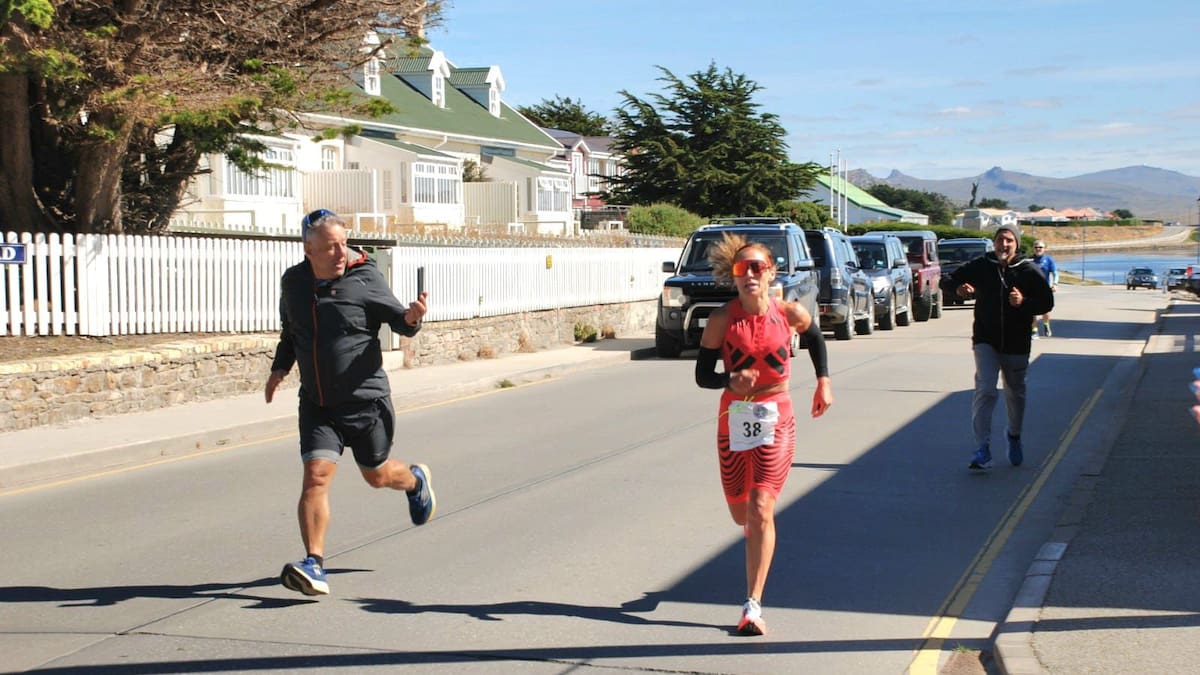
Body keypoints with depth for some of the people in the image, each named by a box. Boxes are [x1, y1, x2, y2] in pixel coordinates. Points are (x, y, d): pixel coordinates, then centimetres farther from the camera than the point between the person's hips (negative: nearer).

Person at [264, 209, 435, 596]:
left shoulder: (365, 278, -10)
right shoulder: (293, 282, 3)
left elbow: (398, 320, -5)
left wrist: (411, 317, -27)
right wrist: (280, 367, 9)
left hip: (366, 400, -2)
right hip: (316, 404, 3)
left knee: (377, 475, 14)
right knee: (316, 476, -13)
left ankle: (416, 480, 50)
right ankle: (314, 566, -11)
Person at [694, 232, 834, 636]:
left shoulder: (791, 314, -7)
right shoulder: (722, 320, -10)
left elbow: (815, 337, 17)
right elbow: (702, 375, -6)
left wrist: (823, 381, 12)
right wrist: (731, 382, -25)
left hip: (776, 422, -1)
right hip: (733, 420, 2)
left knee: (760, 511, -13)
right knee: (740, 513, 15)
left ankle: (753, 606, -10)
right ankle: (756, 529, 54)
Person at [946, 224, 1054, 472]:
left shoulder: (1029, 271, -6)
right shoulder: (980, 266, -3)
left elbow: (1047, 302, -3)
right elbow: (953, 280, 11)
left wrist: (1024, 302, -22)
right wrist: (960, 288, -13)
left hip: (1017, 344, 1)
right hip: (986, 341, -1)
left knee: (1015, 394, 17)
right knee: (985, 391, -17)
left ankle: (1014, 436, 44)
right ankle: (983, 449, -18)